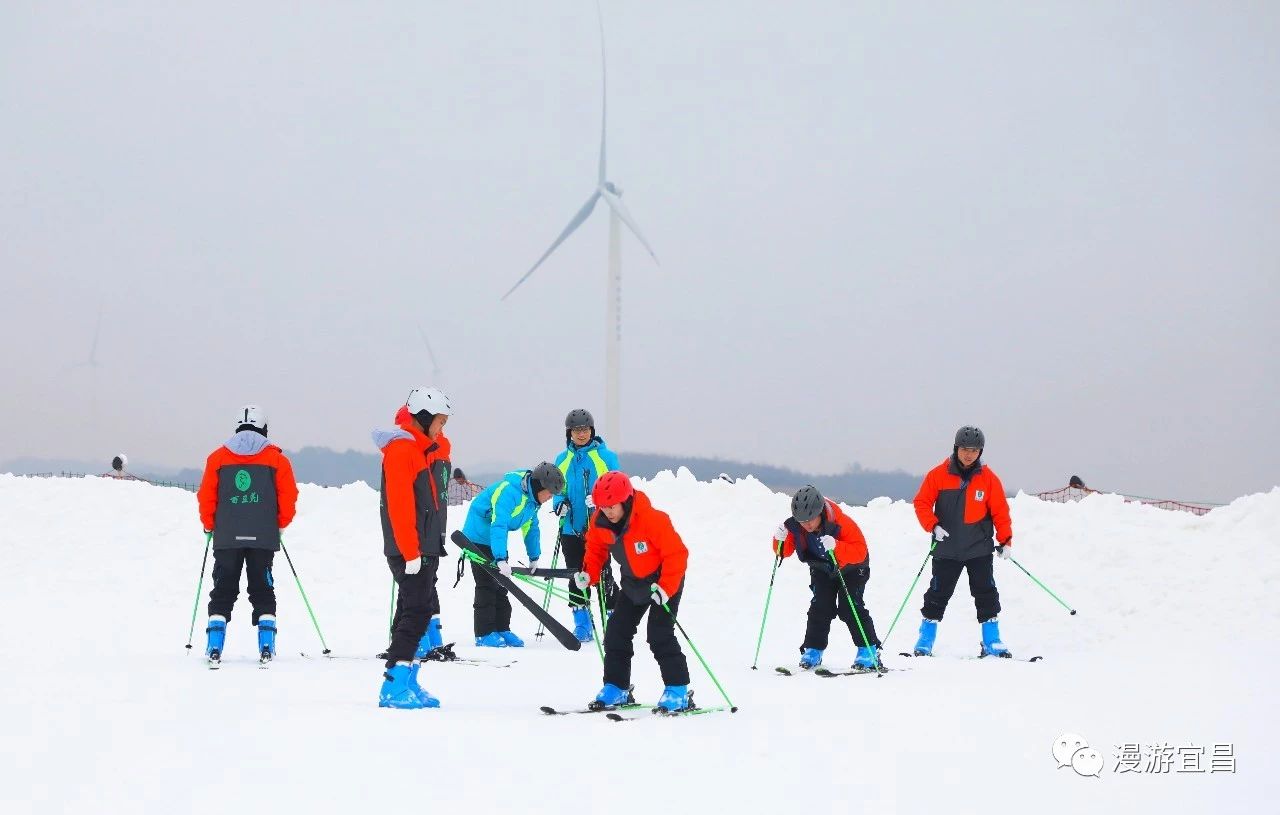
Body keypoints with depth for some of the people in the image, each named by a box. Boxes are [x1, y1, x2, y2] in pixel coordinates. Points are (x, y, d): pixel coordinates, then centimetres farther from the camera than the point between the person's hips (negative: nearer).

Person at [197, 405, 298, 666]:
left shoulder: (218, 457, 4)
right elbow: (288, 497, 0)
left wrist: (210, 526, 18)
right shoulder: (276, 458, 1)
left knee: (223, 591, 7)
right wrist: (280, 524, 16)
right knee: (262, 591, 7)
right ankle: (266, 647, -1)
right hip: (263, 537, -1)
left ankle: (214, 648, -1)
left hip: (226, 537, 1)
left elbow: (206, 497, 4)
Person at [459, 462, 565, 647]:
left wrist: (534, 557, 16)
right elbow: (499, 526, -40)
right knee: (487, 585, -10)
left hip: (496, 540, 9)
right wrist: (501, 559, -46)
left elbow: (531, 527, 13)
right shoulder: (509, 491, -31)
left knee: (501, 586, 10)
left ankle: (502, 629, 15)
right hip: (479, 537, -9)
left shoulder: (532, 496, -1)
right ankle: (484, 633, -8)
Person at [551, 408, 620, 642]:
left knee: (602, 575, -5)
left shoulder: (606, 456, 0)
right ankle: (582, 626, 11)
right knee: (576, 577, 5)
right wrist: (559, 504, -5)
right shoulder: (562, 460, 12)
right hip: (571, 527, 4)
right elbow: (558, 489, 17)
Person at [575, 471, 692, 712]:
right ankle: (616, 688, 15)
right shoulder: (599, 523, -13)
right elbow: (596, 549, 6)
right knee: (616, 633, 4)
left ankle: (678, 692, -11)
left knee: (660, 635, -16)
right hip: (633, 583, 7)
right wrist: (589, 574, -11)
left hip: (665, 581, -7)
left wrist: (666, 587, -32)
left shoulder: (652, 519, -31)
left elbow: (677, 553, -27)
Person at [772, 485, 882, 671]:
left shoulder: (840, 523, -35)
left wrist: (836, 547, -55)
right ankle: (813, 651, 3)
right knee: (820, 607, -7)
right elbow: (784, 551, -10)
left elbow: (860, 551, -39)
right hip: (821, 570, 4)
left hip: (851, 569, -4)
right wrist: (781, 540, -33)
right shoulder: (795, 526, -22)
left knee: (849, 608, -15)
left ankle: (869, 650, -8)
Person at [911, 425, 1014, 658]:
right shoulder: (939, 475, -4)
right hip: (946, 549, -1)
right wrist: (933, 526, -14)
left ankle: (992, 642, 8)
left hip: (980, 549, 1)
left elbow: (1000, 511, 2)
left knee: (986, 595, 2)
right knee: (937, 595, 4)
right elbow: (922, 503, 0)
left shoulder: (988, 478, -1)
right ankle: (925, 642, 13)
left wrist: (1005, 540, -4)